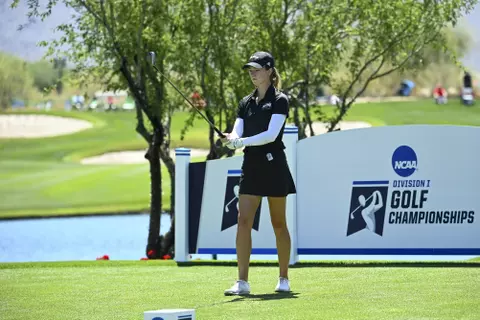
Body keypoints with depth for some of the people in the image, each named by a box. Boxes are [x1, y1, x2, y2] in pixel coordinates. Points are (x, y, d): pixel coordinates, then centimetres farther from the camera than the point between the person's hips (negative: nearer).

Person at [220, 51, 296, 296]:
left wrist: (242, 141, -26)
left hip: (273, 166, -5)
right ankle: (242, 282, -8)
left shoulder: (279, 101, -6)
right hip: (251, 167, 5)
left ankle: (284, 279, 17)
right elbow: (237, 133, 2)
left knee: (278, 224, 4)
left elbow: (271, 134, -18)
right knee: (243, 221, -6)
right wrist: (231, 141, -22)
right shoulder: (246, 103, 12)